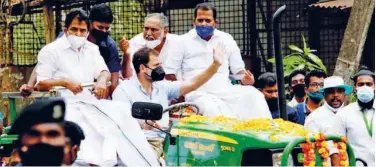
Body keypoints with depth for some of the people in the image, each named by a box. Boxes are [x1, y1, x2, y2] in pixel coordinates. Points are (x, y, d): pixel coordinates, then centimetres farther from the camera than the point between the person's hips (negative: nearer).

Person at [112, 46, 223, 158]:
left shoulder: (162, 86, 19)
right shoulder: (124, 90, 0)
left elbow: (192, 84, 16)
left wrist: (215, 65, 6)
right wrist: (142, 124, -32)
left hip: (164, 140, 7)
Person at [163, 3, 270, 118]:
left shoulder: (226, 40, 16)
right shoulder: (184, 41, 9)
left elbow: (238, 69, 19)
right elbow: (169, 72, 8)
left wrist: (246, 79, -5)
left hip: (225, 90, 3)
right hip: (198, 93, -3)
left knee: (253, 95, -28)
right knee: (212, 109, -40)